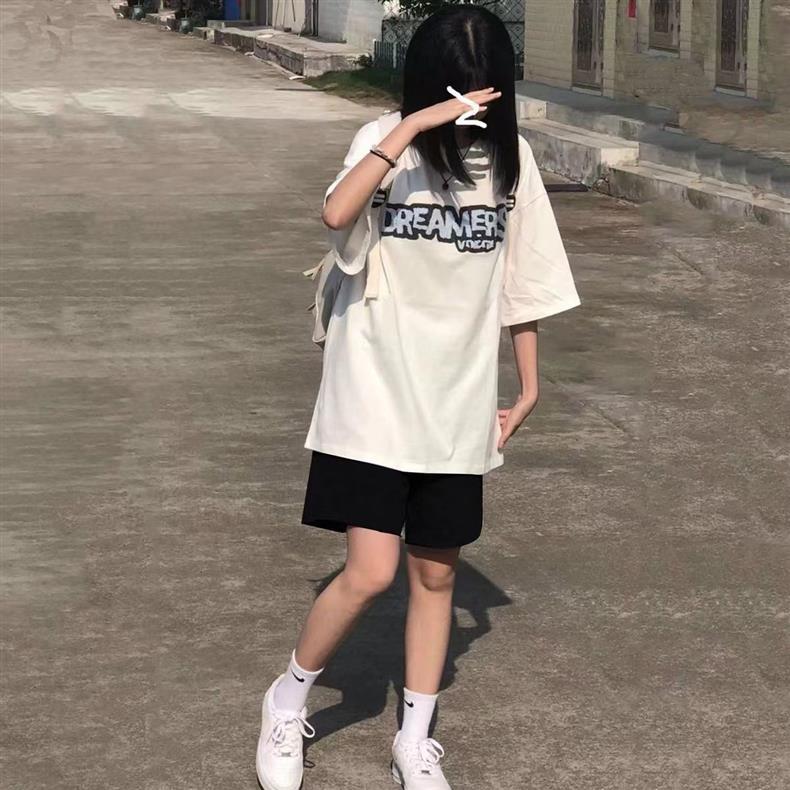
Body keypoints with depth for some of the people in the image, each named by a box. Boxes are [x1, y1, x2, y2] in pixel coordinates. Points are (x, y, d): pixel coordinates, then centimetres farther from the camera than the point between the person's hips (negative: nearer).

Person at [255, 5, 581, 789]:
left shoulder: (510, 158, 1)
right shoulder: (386, 142, -10)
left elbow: (520, 280, 9)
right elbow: (337, 215, -31)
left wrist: (528, 385, 12)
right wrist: (414, 128, -34)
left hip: (456, 408, 4)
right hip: (374, 401, -4)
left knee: (435, 575, 11)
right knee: (370, 572, -9)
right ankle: (288, 699, 16)